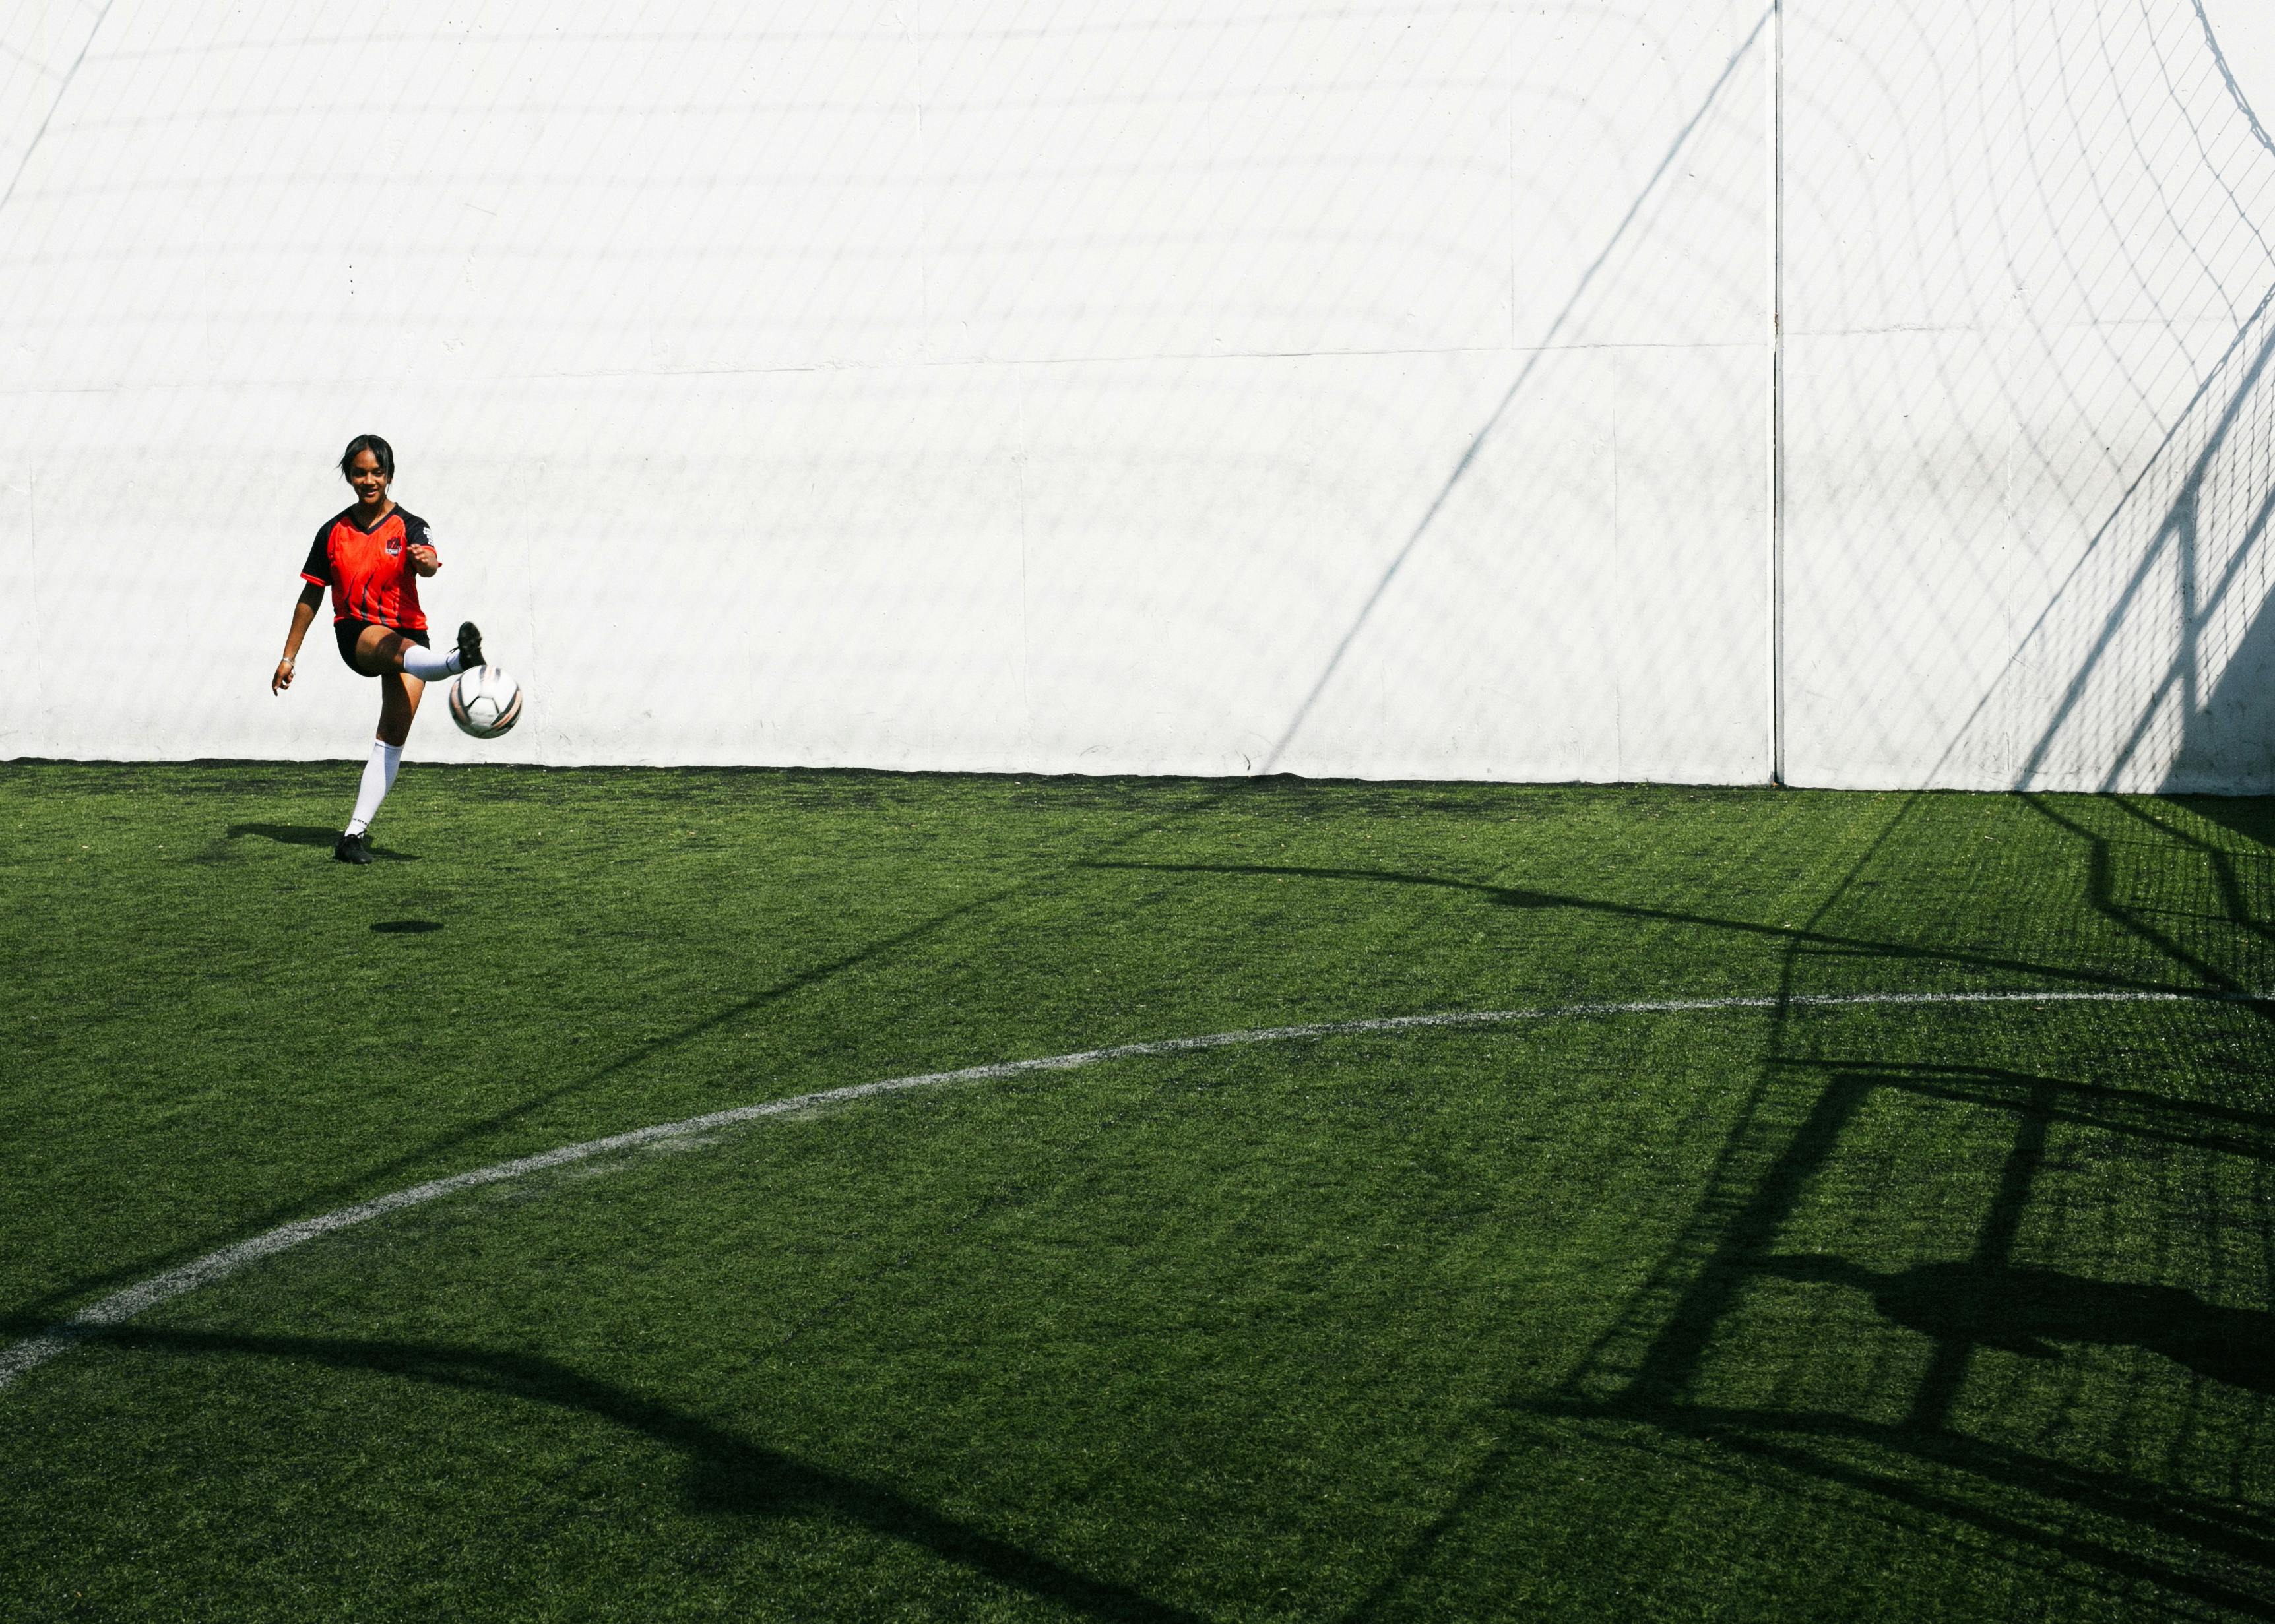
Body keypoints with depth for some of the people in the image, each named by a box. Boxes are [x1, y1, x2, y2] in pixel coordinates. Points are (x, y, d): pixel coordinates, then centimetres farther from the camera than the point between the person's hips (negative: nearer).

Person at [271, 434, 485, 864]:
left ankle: (356, 833, -11)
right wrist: (288, 657, 16)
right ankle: (458, 661, -71)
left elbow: (428, 563, -24)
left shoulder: (409, 527, 0)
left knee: (393, 737, -12)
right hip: (356, 633, -1)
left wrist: (425, 561, -49)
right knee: (400, 648, -37)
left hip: (407, 631, 1)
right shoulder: (333, 532, 6)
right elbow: (310, 597, 14)